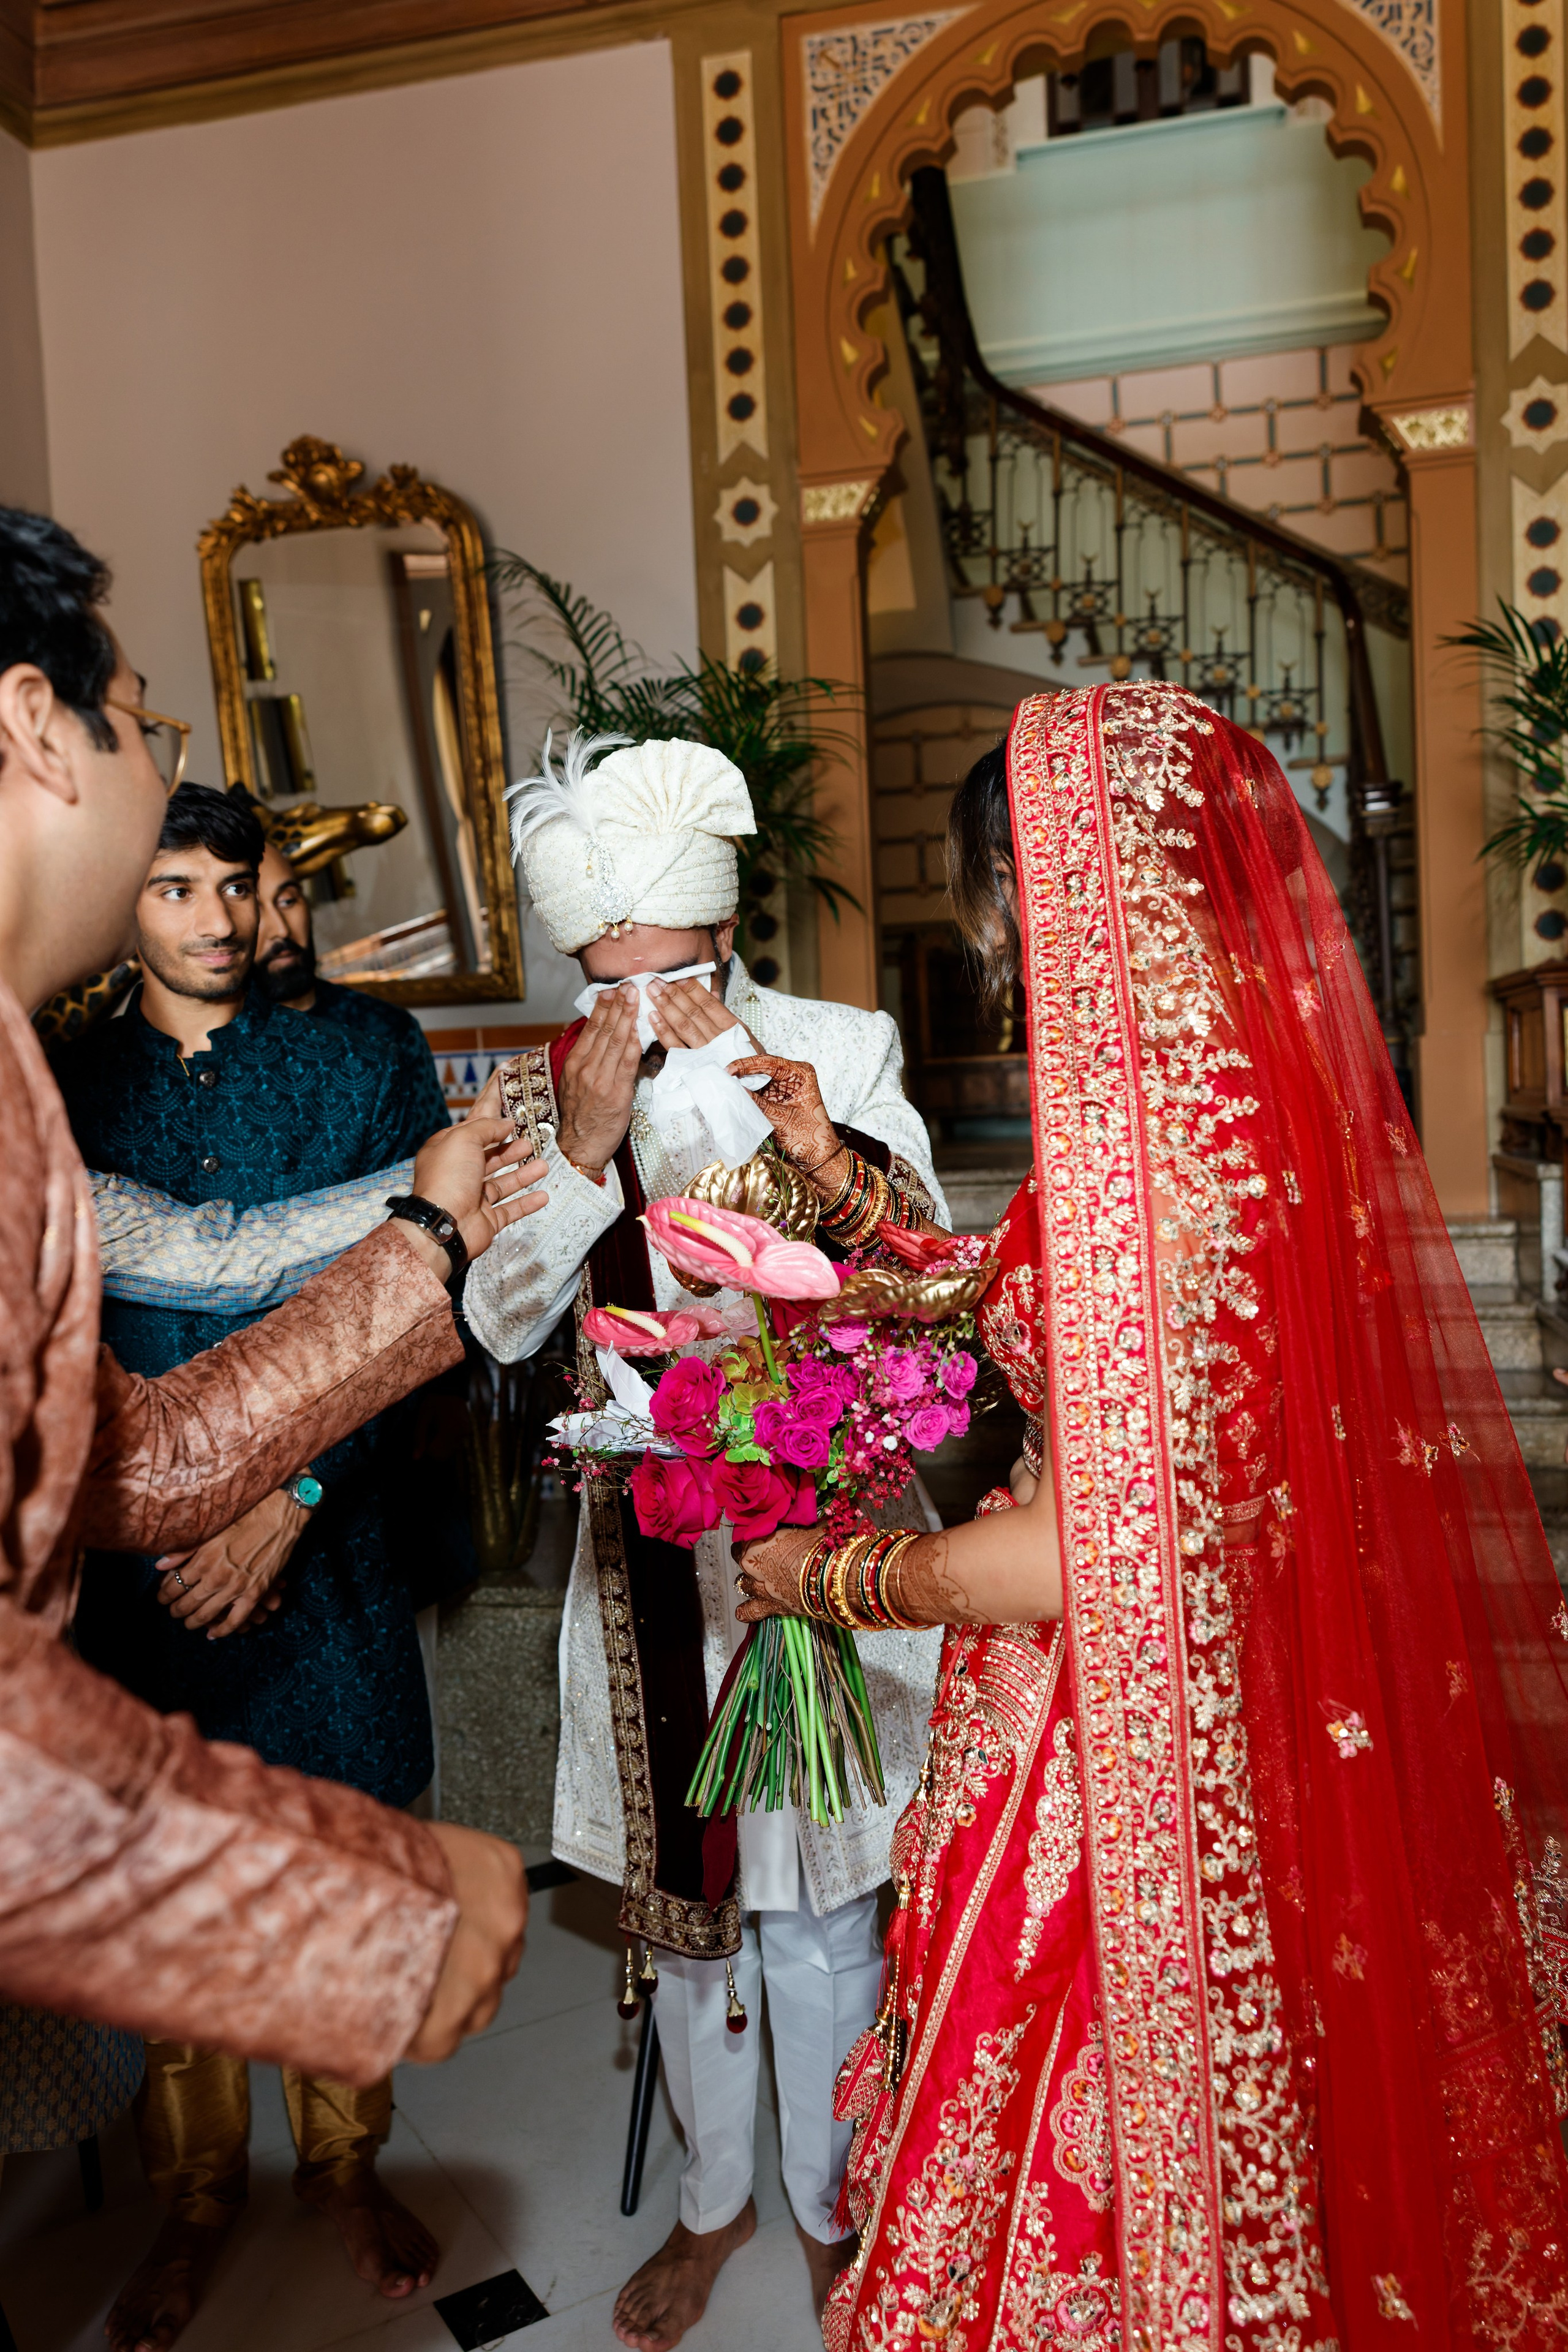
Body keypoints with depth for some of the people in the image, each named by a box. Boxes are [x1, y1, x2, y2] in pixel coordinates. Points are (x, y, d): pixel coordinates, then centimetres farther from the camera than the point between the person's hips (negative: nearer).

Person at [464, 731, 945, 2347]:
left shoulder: (841, 1055, -7)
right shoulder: (542, 1090, -1)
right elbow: (500, 1322, -8)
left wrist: (833, 1164, -27)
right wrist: (585, 1146, -22)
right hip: (649, 1552, 3)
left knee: (814, 1898, 10)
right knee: (679, 1881, 18)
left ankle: (826, 2203, 38)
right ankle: (713, 2196, 44)